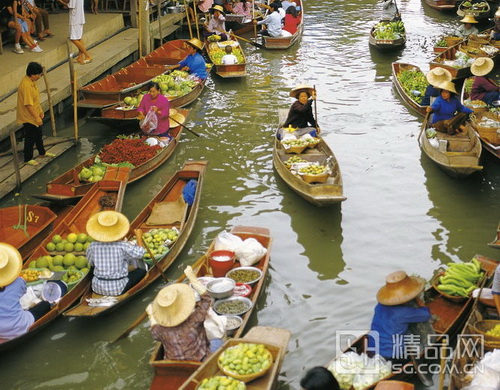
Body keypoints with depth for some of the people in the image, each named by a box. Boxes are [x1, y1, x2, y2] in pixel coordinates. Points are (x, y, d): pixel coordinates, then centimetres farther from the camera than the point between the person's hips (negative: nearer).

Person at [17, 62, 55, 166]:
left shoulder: (32, 81, 1)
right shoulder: (26, 85, -29)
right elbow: (28, 104, -29)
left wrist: (40, 111, 17)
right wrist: (37, 117, -25)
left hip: (35, 115, 10)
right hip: (28, 118, -9)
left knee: (38, 135, 25)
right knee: (30, 138, 5)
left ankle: (42, 152, 43)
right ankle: (28, 159, 19)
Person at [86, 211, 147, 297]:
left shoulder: (93, 246, -10)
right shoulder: (123, 246, -20)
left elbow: (90, 262, 7)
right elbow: (140, 253, -10)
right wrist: (139, 237, 6)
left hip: (98, 289, 4)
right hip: (118, 289, -4)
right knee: (142, 271, 13)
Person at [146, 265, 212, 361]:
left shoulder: (162, 329, -23)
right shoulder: (194, 321, -33)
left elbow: (155, 333, 3)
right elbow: (206, 298, -21)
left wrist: (151, 315, 18)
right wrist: (192, 277, -17)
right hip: (199, 363, -3)